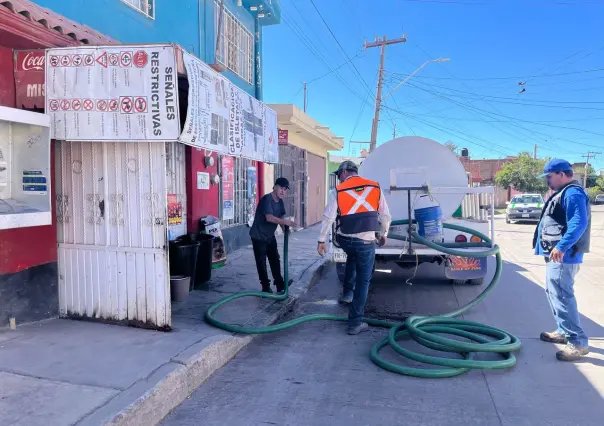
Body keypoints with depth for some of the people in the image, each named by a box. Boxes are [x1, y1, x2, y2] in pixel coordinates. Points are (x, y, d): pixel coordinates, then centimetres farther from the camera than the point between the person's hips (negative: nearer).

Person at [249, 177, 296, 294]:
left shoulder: (280, 202, 4)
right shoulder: (267, 199, -23)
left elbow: (281, 217, 3)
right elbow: (269, 218, -34)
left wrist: (285, 228, -15)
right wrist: (285, 222, -39)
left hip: (270, 236, 9)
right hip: (258, 236, -8)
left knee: (275, 260, 11)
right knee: (261, 262, 1)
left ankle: (280, 285, 19)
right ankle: (266, 287, 10)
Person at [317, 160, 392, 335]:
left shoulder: (337, 191, -1)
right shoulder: (375, 187, 4)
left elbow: (328, 217, -3)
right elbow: (385, 215, 9)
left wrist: (321, 240, 5)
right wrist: (384, 234, 23)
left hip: (344, 240, 1)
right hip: (365, 241, -1)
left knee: (352, 257, 36)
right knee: (363, 281, 6)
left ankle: (347, 293, 35)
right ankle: (355, 323, 9)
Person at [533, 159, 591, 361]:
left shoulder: (573, 193, -15)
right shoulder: (563, 193, 18)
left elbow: (579, 223, -28)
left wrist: (561, 246, -35)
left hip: (563, 256, -11)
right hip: (556, 254, 11)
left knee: (561, 296, -13)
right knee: (553, 293, 18)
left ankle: (578, 342, -8)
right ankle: (564, 331, 30)